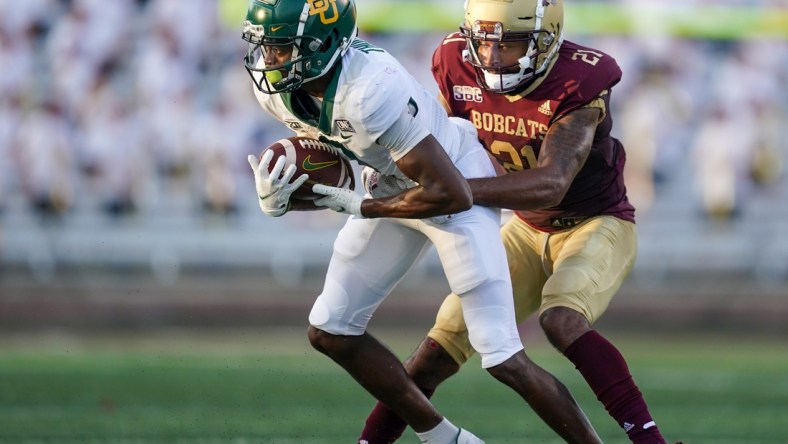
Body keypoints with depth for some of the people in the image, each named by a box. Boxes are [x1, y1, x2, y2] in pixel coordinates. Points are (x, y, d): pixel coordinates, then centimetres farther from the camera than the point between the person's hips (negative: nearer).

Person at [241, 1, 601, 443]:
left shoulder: (372, 91, -37)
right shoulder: (279, 87, -13)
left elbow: (453, 195, -34)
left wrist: (360, 207, -22)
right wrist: (275, 201, -19)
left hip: (459, 183, -8)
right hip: (396, 185, 8)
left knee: (502, 359, -13)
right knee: (331, 332, 8)